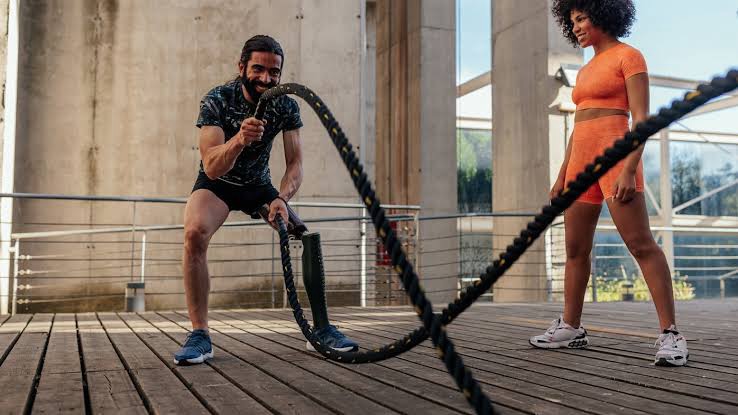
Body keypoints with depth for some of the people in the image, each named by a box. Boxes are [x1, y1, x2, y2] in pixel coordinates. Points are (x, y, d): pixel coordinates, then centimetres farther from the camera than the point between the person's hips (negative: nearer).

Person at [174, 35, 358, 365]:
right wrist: (239, 140, -55)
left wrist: (281, 198, -39)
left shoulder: (287, 106, -15)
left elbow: (295, 161, -18)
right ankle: (200, 334, -25)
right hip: (217, 183, -3)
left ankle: (322, 328, 1)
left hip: (258, 185, 3)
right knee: (195, 232, -33)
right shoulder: (217, 100, -25)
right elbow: (212, 167, -34)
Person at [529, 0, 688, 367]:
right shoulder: (585, 71, 22)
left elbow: (642, 118, -11)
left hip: (615, 156, -8)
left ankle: (670, 335, -12)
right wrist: (561, 178, 18)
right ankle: (570, 328, 18)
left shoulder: (629, 56, -1)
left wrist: (629, 170, -22)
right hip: (582, 162, 8)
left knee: (641, 245, -14)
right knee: (575, 249, 9)